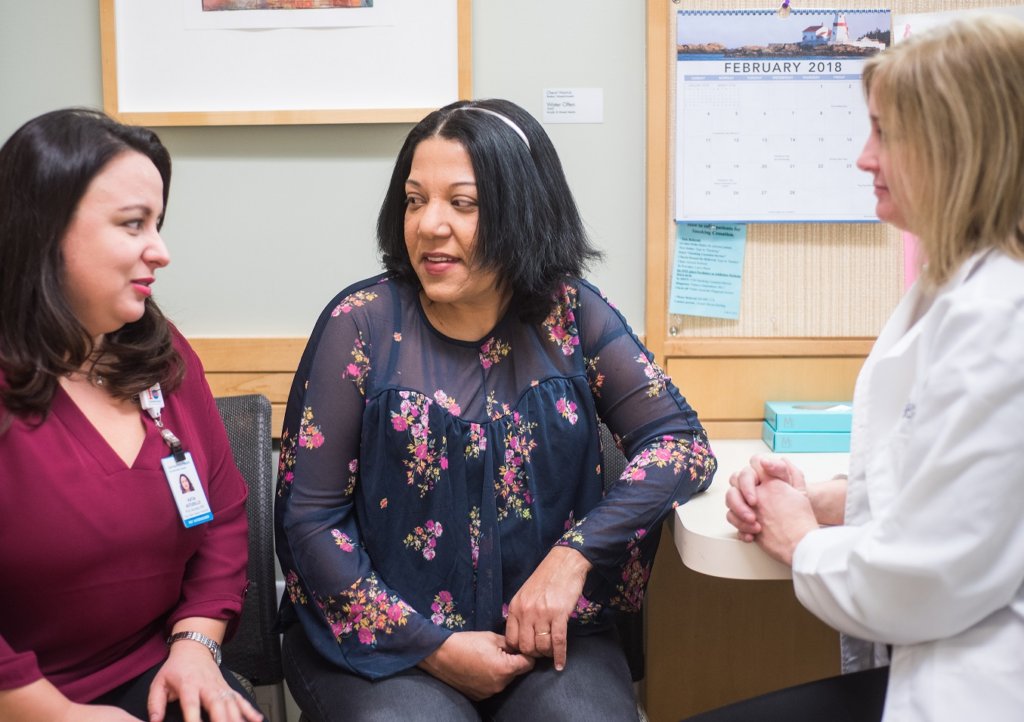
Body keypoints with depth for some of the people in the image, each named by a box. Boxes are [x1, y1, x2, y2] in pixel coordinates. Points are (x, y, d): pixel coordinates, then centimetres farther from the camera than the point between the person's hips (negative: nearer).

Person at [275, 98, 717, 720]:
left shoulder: (570, 314, -1)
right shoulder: (362, 323, -7)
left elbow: (683, 443, -4)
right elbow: (309, 518, -7)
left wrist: (575, 553, -18)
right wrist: (433, 647, -13)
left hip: (544, 633, 2)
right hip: (382, 640, -1)